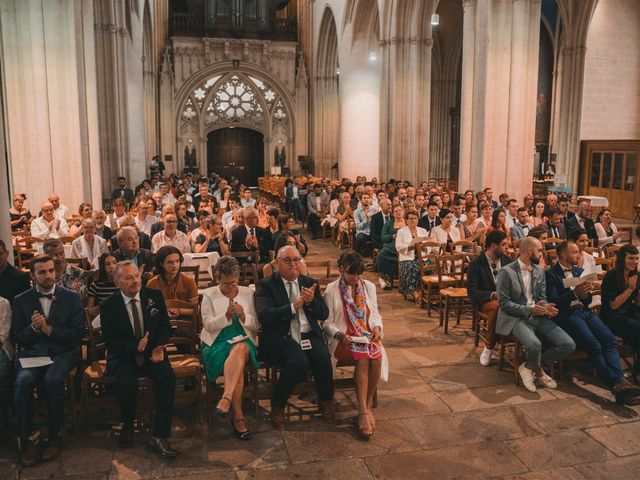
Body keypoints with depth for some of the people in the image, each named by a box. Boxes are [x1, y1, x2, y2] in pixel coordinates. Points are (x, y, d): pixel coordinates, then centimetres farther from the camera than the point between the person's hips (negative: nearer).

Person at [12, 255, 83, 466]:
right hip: (31, 352, 1)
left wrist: (49, 329, -12)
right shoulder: (21, 300, 9)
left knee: (52, 380, -32)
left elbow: (77, 333, 0)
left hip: (62, 352, -1)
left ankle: (55, 436, -12)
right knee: (23, 381, -31)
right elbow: (18, 338, 7)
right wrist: (33, 328, -14)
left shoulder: (71, 297, 5)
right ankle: (27, 439, -13)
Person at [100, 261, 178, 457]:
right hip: (123, 356, -1)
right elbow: (110, 340, -5)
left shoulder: (154, 296, 2)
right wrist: (135, 346, -21)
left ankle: (160, 436, -20)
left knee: (168, 378, -27)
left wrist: (159, 347, -14)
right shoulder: (109, 306, -3)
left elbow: (165, 326, 5)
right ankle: (127, 426, 1)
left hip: (152, 353, 2)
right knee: (127, 383, -31)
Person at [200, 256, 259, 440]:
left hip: (244, 340, 2)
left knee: (240, 349, -37)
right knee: (237, 363, -32)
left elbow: (257, 325, 9)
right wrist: (226, 315, -17)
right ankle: (238, 417, -29)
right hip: (217, 343, -1)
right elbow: (208, 325, -1)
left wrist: (243, 316, -11)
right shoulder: (209, 295, 8)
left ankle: (226, 398, -46)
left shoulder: (248, 293, 13)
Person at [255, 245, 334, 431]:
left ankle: (326, 402, 4)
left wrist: (312, 301, -9)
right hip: (281, 337, -4)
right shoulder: (266, 285, 4)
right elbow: (264, 316, -12)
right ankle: (278, 406, -6)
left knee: (323, 358, -26)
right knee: (300, 362, -32)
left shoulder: (309, 283, 17)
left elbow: (324, 314, 12)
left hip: (309, 334, 4)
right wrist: (294, 306, -19)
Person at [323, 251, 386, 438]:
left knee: (376, 357, -29)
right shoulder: (331, 290, -1)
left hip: (368, 337, 4)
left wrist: (377, 327, -7)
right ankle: (363, 411, -29)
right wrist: (340, 334, -19)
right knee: (363, 358, -32)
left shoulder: (369, 287, 11)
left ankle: (368, 404, -14)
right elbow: (327, 323, -1)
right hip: (343, 339, -3)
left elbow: (375, 314, 15)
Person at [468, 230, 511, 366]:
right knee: (497, 306, -39)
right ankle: (489, 347, -22)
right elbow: (472, 291, -11)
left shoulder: (506, 260, 11)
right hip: (485, 301, -4)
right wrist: (493, 295, -26)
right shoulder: (476, 264, -5)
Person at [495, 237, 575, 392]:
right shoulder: (506, 272, -9)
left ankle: (529, 367, 4)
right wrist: (529, 310, -20)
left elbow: (542, 297, 16)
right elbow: (504, 303, -11)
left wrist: (546, 307, -9)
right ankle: (539, 373, 1)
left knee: (568, 345, -12)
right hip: (516, 318, -7)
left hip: (538, 317, 7)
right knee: (535, 345, -35)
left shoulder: (540, 271, 12)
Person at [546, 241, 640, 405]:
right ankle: (616, 385, -30)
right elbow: (553, 302, -8)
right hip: (567, 315, -6)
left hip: (585, 312, 6)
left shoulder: (579, 271, 23)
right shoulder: (551, 274, 2)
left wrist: (586, 294, 0)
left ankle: (619, 383, -34)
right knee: (594, 346, -28)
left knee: (610, 340, -22)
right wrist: (575, 293, -19)